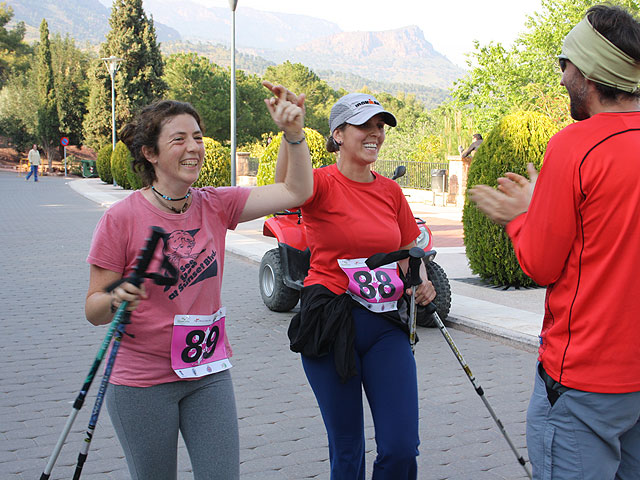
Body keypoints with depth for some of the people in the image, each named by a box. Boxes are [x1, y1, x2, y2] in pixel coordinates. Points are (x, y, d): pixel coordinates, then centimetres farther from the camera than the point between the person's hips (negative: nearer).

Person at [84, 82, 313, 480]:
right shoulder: (122, 219, -13)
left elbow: (296, 191, -6)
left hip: (209, 373, 3)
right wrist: (118, 300, -31)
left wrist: (294, 133, -20)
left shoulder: (216, 206, -2)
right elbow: (94, 309, -9)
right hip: (143, 382, -3)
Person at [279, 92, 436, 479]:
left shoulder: (391, 190, 9)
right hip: (331, 324, -4)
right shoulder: (323, 184, -6)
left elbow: (408, 250, 21)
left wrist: (422, 281, 0)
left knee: (402, 447, 1)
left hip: (387, 323, 4)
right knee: (346, 447, 8)